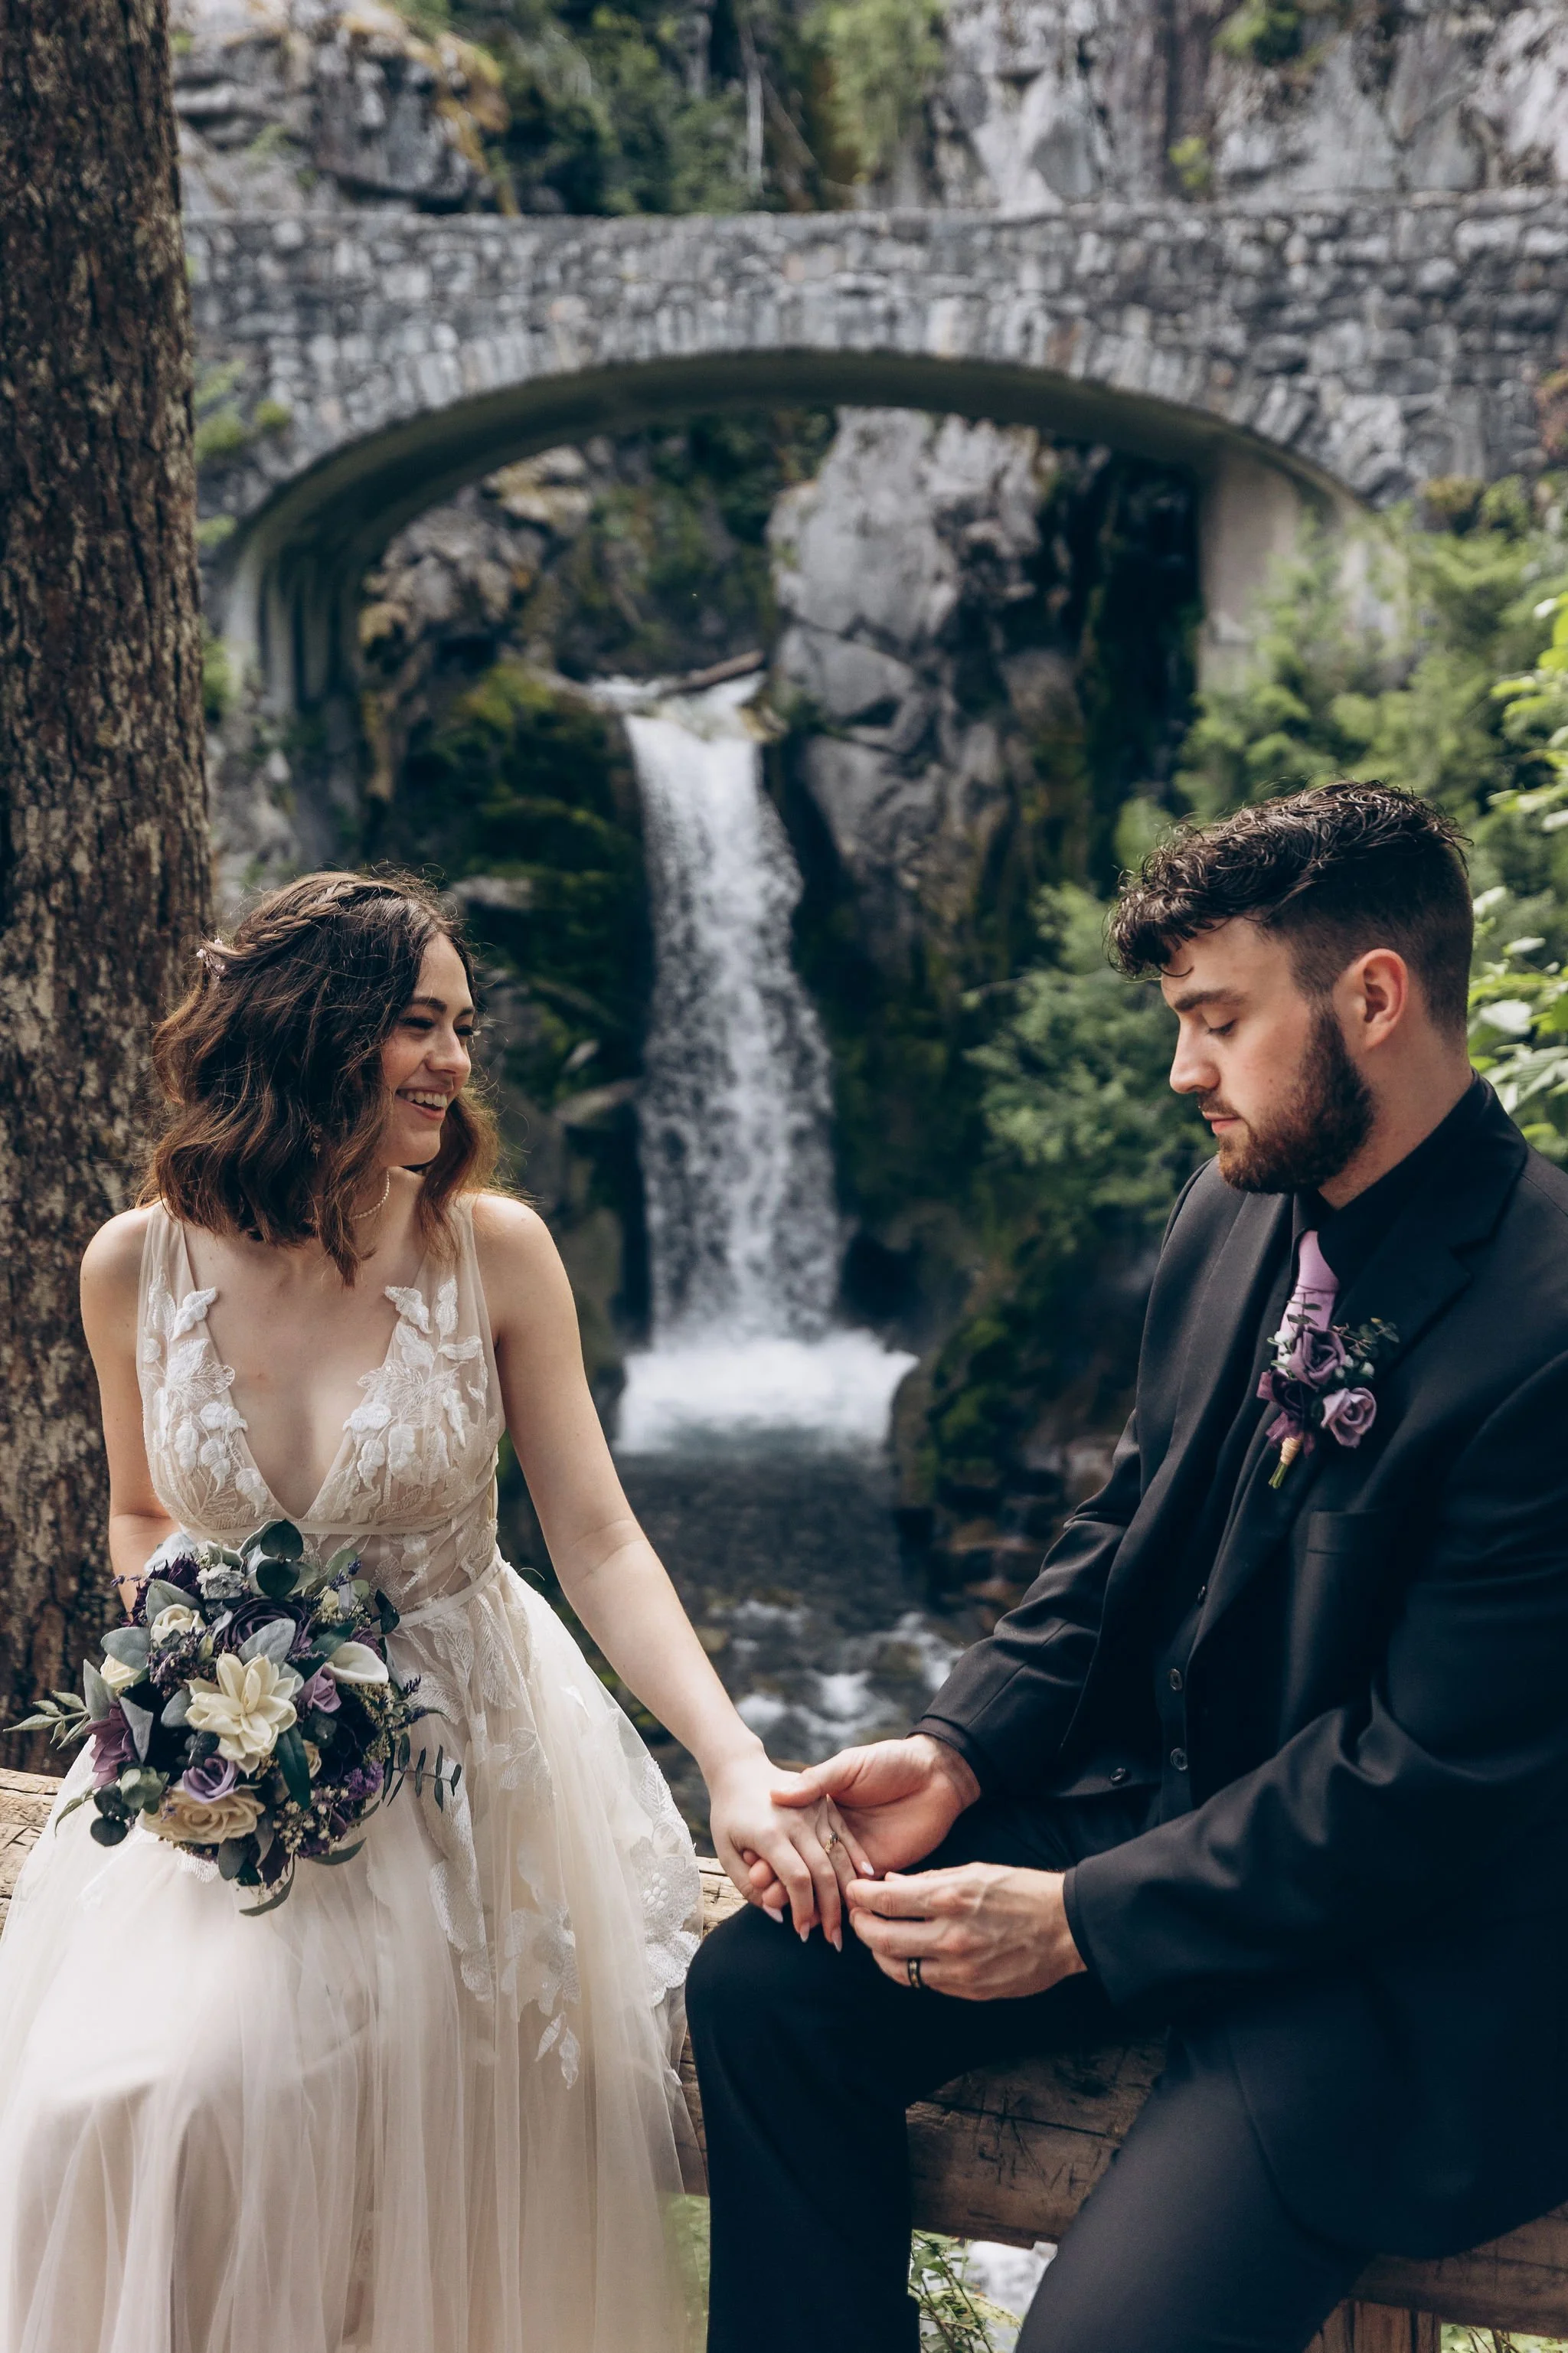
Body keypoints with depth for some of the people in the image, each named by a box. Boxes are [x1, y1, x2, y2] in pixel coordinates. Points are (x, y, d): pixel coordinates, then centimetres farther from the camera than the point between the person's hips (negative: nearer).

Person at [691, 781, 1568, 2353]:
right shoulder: (1236, 1214, 1)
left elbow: (1433, 1778, -22)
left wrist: (1083, 1922, -18)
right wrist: (956, 1754, -3)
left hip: (1411, 1937, -7)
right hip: (1157, 1795, 7)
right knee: (760, 1982, -4)